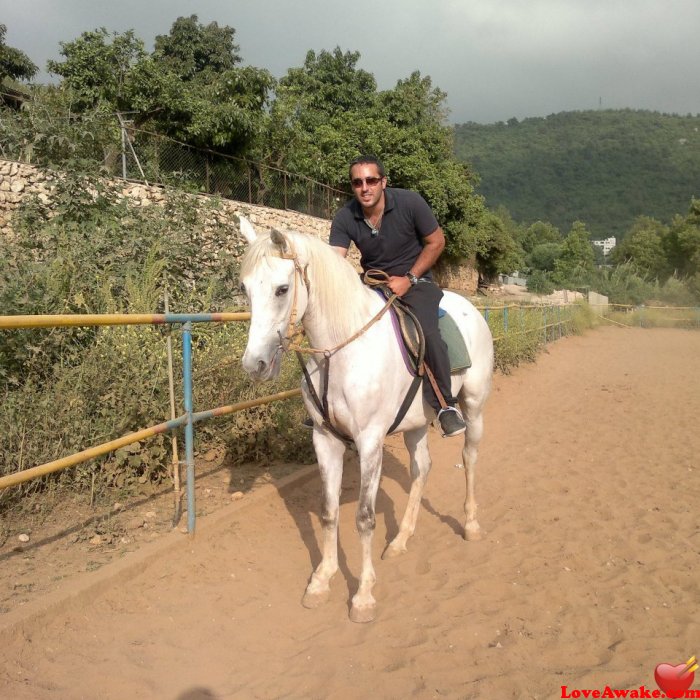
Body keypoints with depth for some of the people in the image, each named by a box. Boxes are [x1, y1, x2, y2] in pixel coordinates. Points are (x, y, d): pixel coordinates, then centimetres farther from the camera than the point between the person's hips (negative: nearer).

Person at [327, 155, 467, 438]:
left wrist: (408, 279, -15)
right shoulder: (345, 218, -10)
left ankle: (446, 405, -15)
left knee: (427, 332, -31)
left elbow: (436, 241, -7)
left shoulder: (410, 202, -15)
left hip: (414, 280, -3)